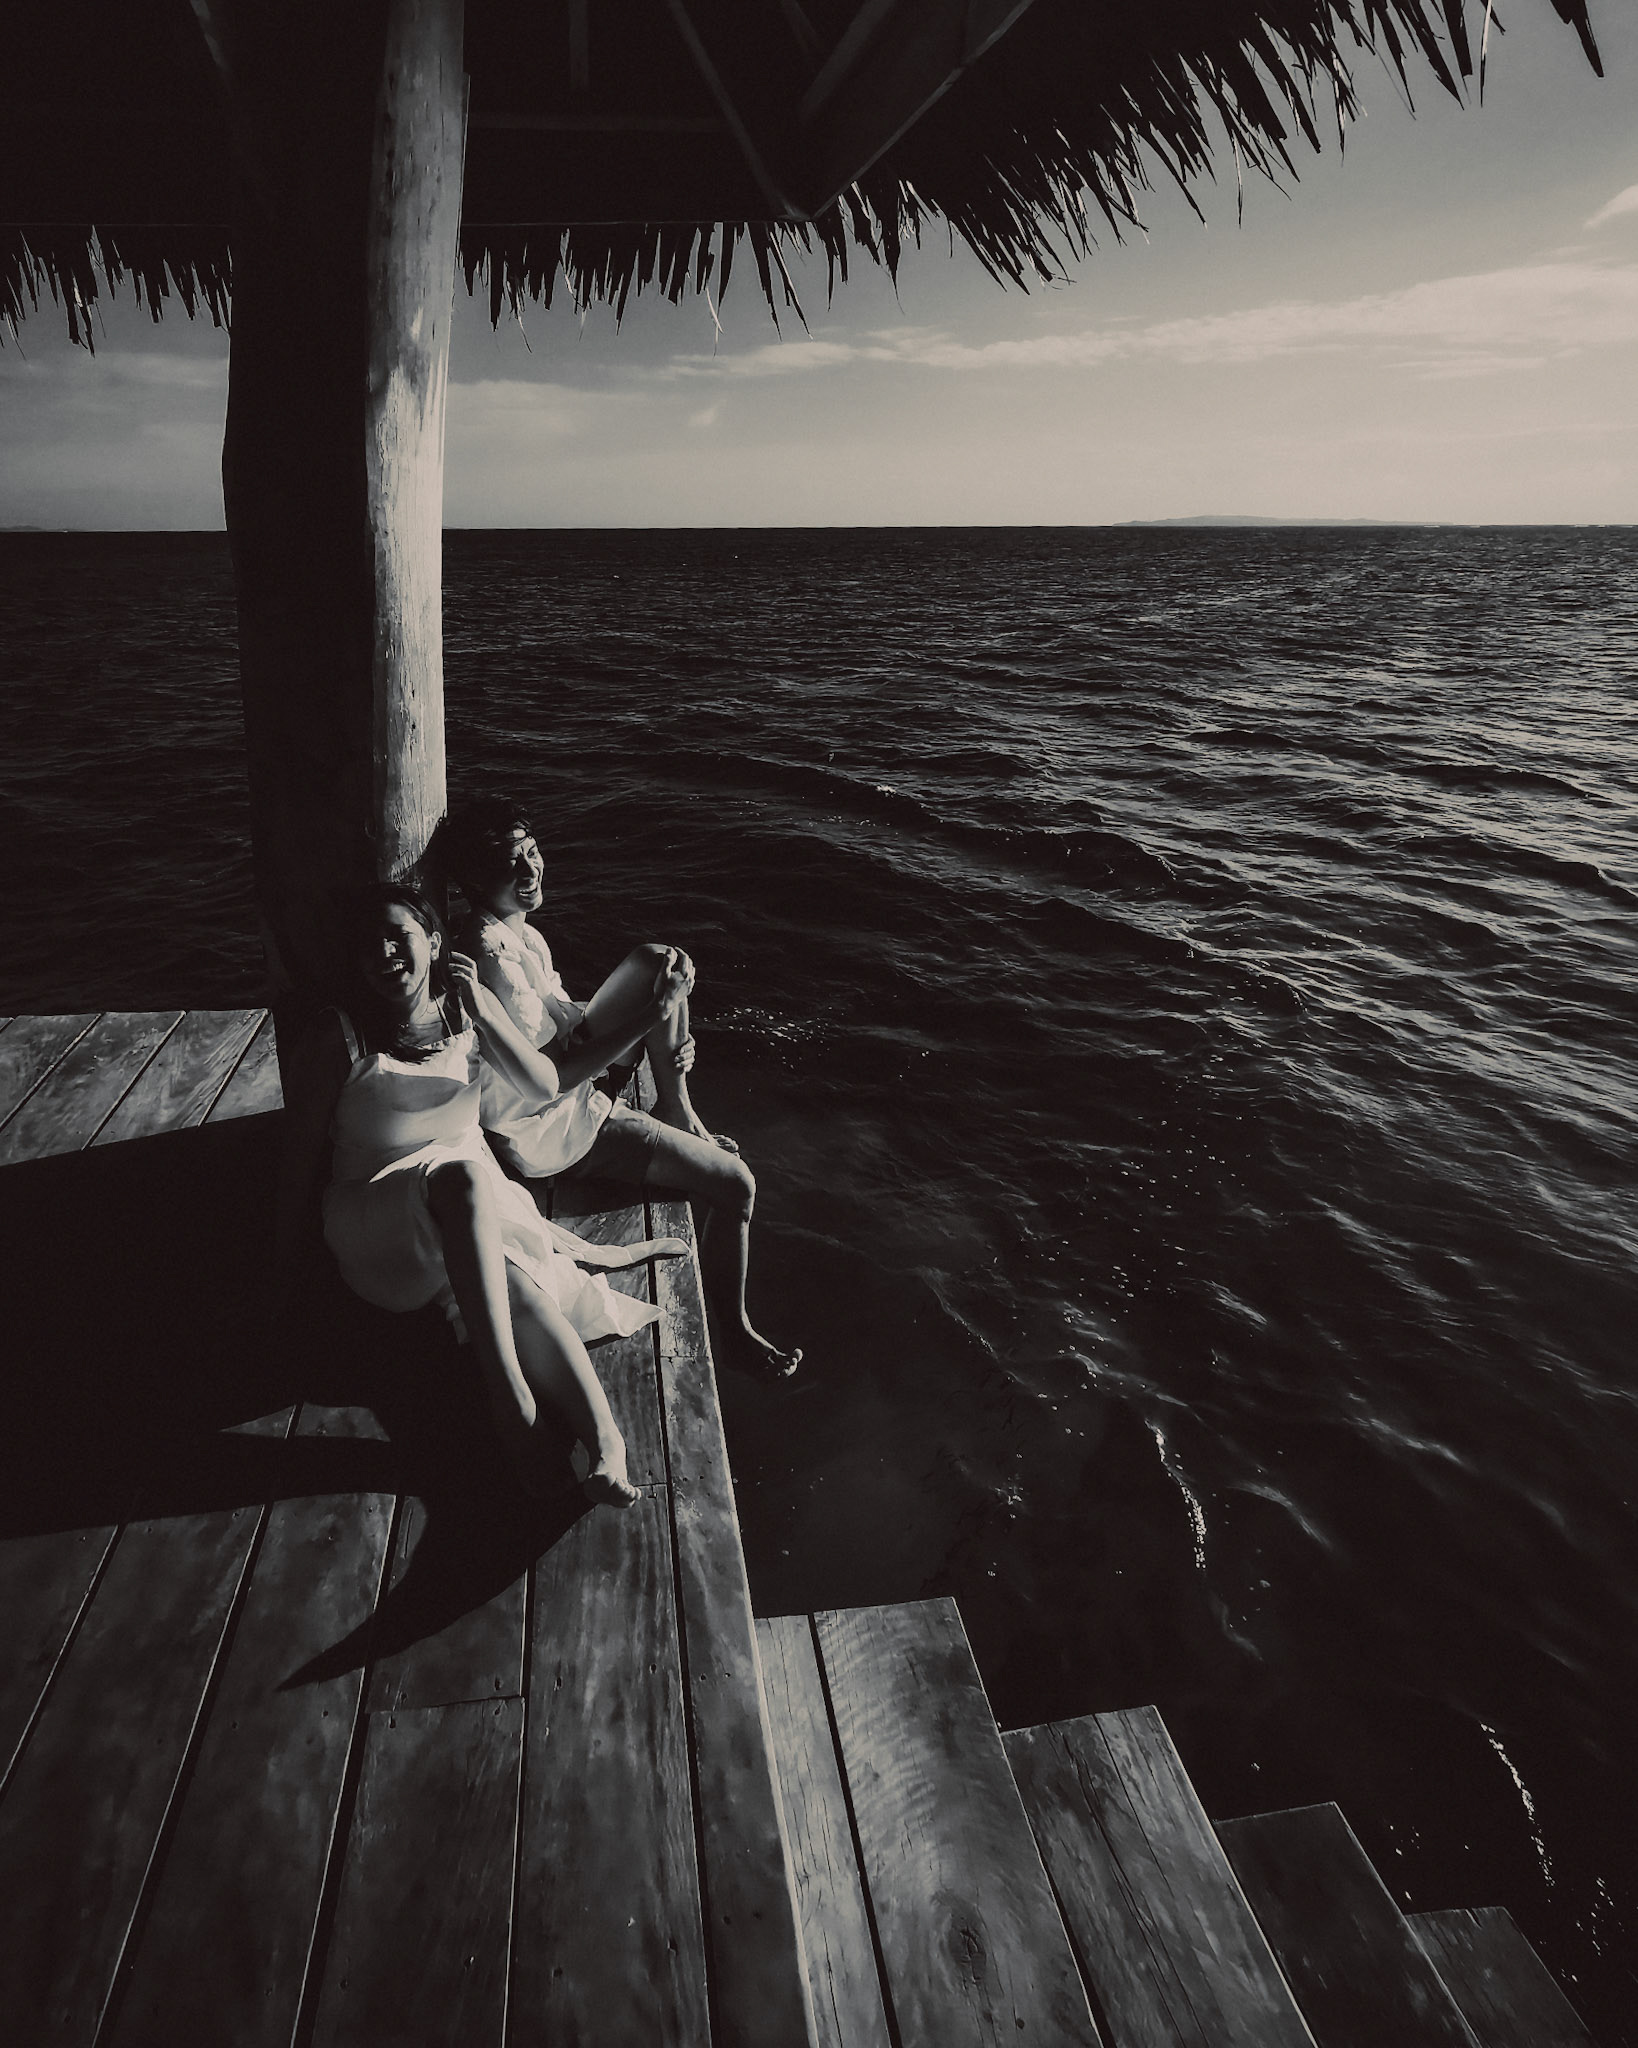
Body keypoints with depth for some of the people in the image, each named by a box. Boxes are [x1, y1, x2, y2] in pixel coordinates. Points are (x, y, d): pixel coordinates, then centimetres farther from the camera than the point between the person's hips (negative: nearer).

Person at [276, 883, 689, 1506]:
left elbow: (544, 1089, -3)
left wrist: (483, 1011, -13)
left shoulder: (467, 1009, 5)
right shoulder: (339, 1036, -6)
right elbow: (300, 1144, -1)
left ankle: (605, 1439, -44)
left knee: (514, 1283, -31)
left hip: (471, 1197, 3)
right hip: (377, 1218, -3)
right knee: (460, 1176, -38)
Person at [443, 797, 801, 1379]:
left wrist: (667, 1047, -6)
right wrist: (647, 1021, -26)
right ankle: (733, 1330, 13)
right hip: (553, 1126, -9)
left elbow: (565, 1017, 9)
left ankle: (678, 1112, 11)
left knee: (659, 959, 3)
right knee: (736, 1184, -7)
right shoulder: (492, 959, -30)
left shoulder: (517, 930, 0)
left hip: (572, 1066, 9)